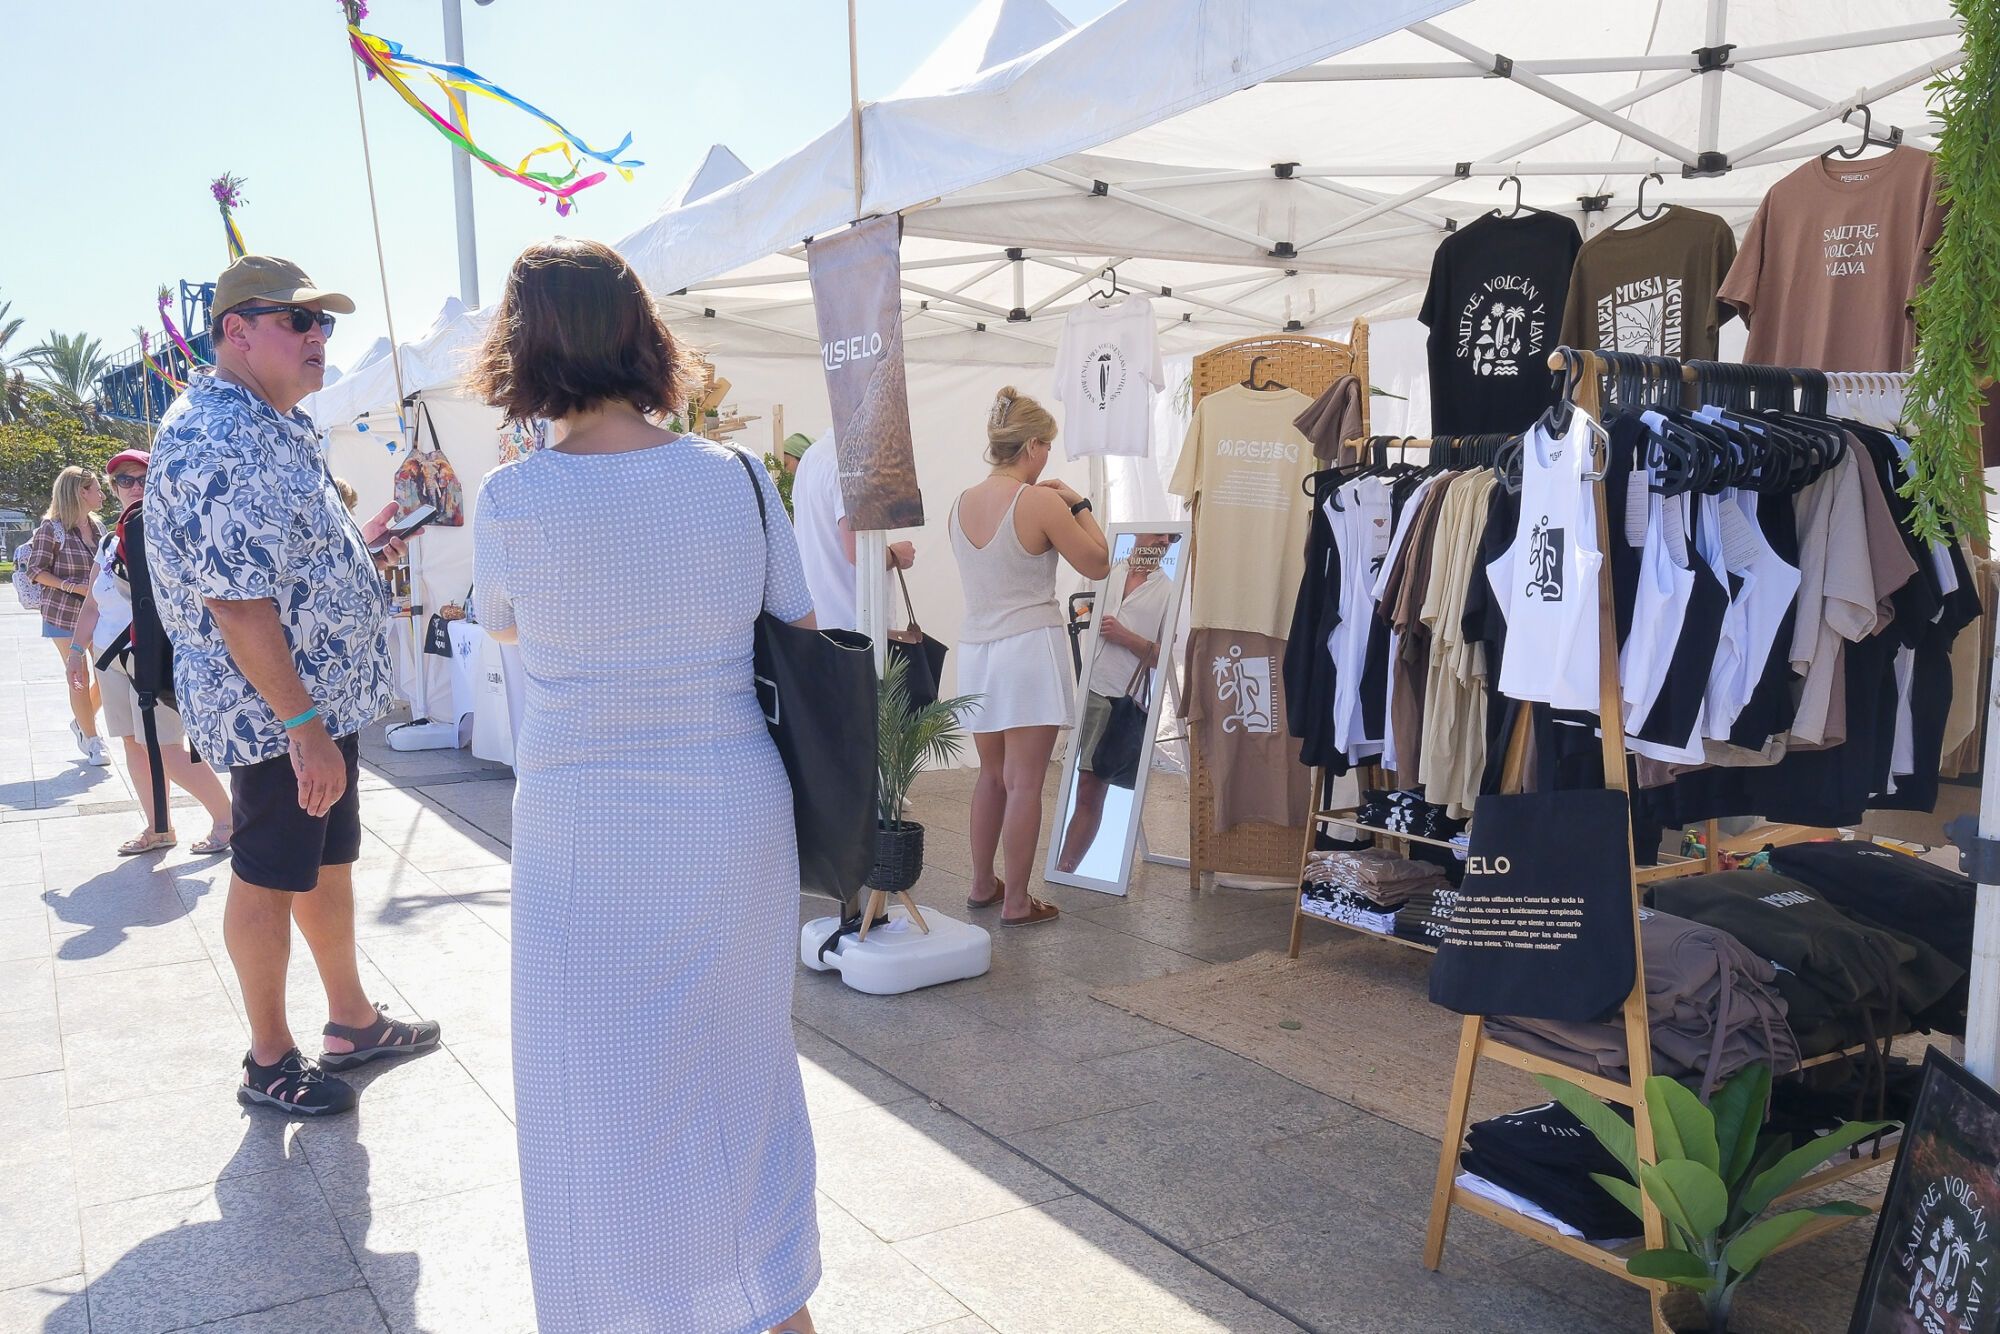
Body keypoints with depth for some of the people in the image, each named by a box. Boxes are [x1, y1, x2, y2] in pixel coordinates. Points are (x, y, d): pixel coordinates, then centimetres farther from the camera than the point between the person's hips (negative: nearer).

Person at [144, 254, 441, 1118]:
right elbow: (234, 600, -26)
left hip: (322, 700, 10)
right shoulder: (217, 437, -21)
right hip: (272, 711, -10)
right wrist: (304, 726, -26)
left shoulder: (276, 427, 12)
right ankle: (269, 1060, 21)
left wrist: (359, 541, 10)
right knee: (269, 878, 4)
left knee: (330, 860, 19)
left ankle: (351, 1021, 34)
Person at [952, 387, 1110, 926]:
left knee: (991, 774, 19)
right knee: (1025, 781, 0)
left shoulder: (962, 504, 6)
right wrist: (1078, 505, 6)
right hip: (1030, 647, -7)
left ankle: (982, 886, 28)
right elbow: (1098, 564, -4)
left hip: (976, 650, 7)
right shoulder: (1041, 502, -13)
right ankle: (1017, 902, 6)